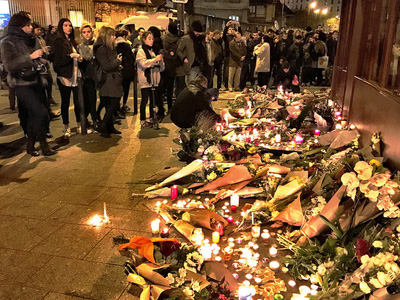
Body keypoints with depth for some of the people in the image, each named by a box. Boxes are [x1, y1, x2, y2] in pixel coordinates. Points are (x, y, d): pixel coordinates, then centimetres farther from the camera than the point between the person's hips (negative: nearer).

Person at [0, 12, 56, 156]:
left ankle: (31, 145, 22)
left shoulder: (30, 39, 11)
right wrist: (30, 57, -23)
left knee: (34, 115, 9)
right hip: (22, 84, -7)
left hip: (35, 81, 7)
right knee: (41, 113, -14)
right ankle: (43, 144, -1)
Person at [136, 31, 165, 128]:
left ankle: (152, 118, 20)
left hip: (154, 80, 6)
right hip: (145, 81, -6)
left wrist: (161, 61, -5)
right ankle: (143, 120, 3)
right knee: (145, 100, -3)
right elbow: (144, 63, -21)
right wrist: (155, 59, -25)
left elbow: (161, 68, 15)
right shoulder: (141, 52, -2)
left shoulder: (153, 51, 18)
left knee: (153, 99, 9)